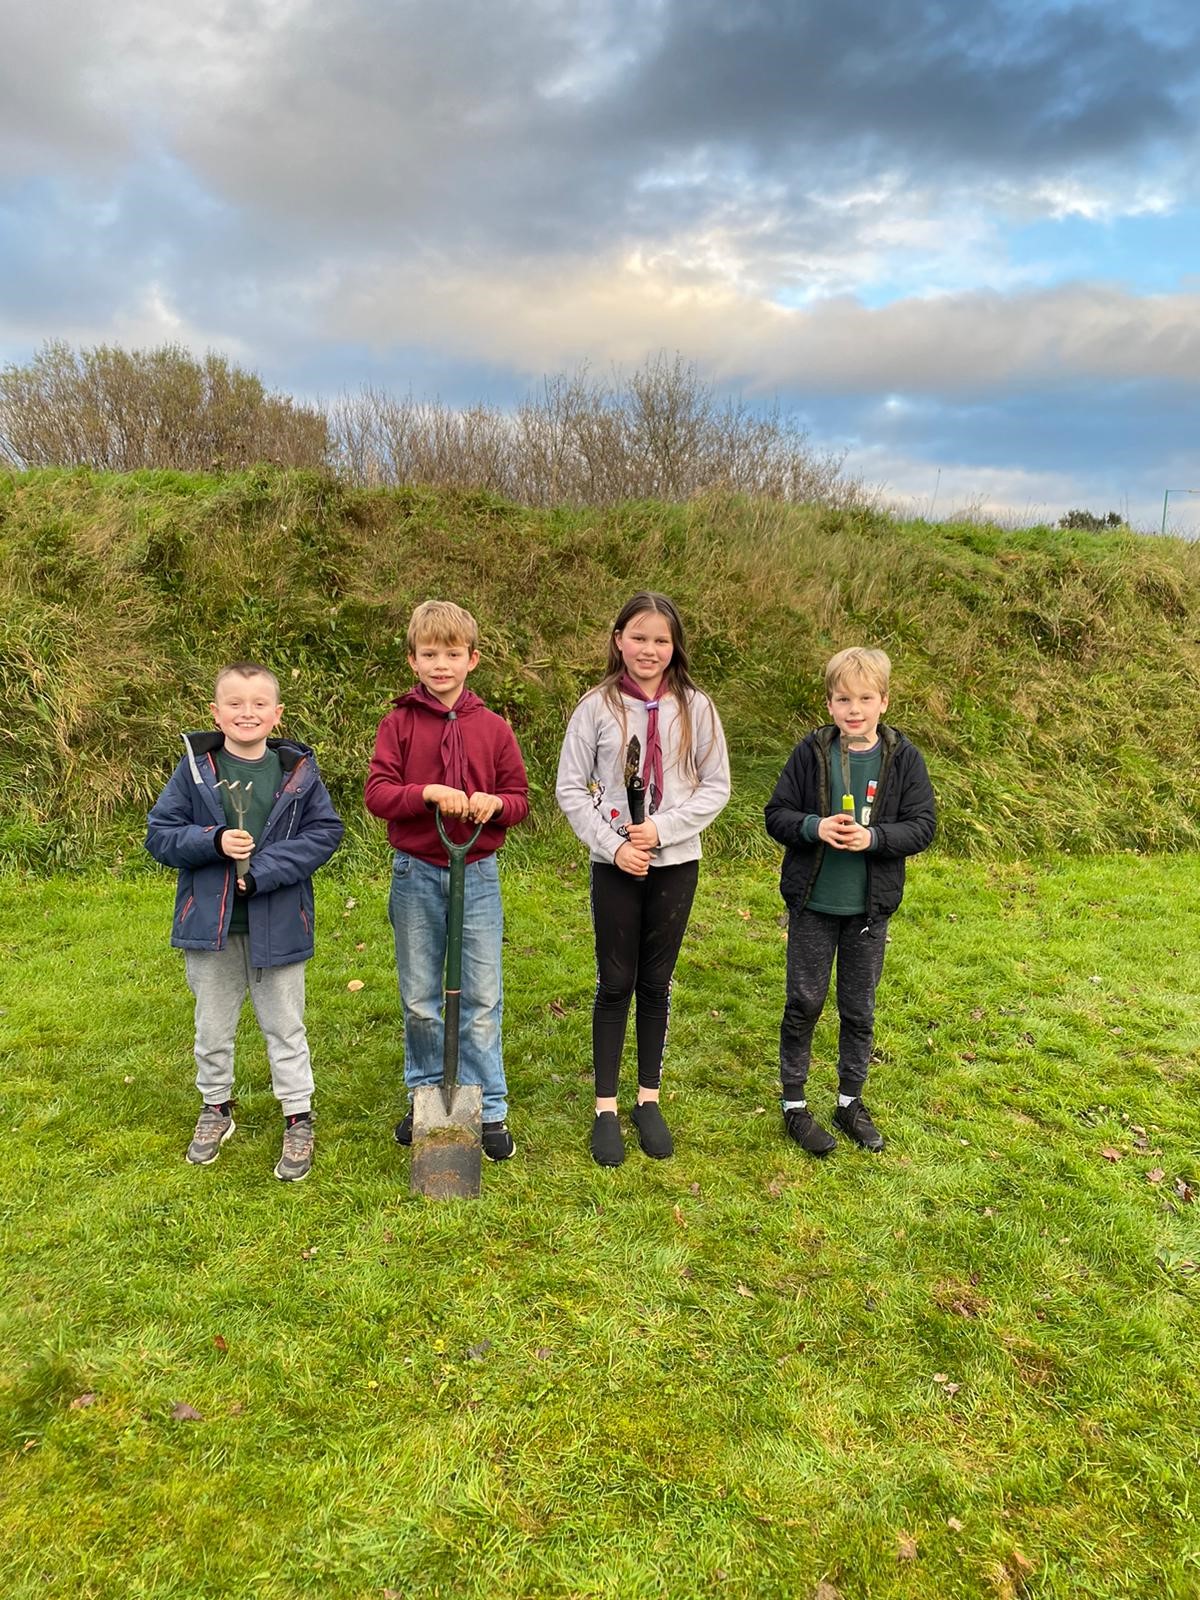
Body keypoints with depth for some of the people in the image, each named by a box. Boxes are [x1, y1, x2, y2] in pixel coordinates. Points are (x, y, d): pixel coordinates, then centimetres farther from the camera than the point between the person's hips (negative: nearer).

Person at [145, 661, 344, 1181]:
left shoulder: (299, 770, -6)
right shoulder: (195, 768, -4)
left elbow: (325, 831, -9)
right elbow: (159, 835, -2)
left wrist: (263, 870, -20)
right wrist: (213, 842, -21)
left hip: (277, 922, -1)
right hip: (211, 923, 1)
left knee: (284, 1024, 11)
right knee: (213, 1024, 18)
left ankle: (299, 1119, 25)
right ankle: (215, 1106, 39)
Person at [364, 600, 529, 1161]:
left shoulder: (493, 728, 2)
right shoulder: (399, 723, -1)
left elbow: (520, 798, 4)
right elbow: (376, 793, -8)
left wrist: (493, 803, -17)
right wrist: (429, 792, -23)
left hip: (477, 876, 0)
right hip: (416, 877, 0)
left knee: (482, 1000, 5)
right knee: (419, 1000, 12)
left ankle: (488, 1109, 19)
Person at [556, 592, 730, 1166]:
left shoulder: (694, 708, -2)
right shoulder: (597, 706, -5)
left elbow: (716, 786, 0)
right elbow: (570, 787, -3)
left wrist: (663, 827, -13)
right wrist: (612, 843, -12)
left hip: (676, 863, 1)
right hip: (614, 865, -1)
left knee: (656, 984, 12)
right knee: (615, 984, 7)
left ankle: (649, 1099, 27)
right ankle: (606, 1107, 19)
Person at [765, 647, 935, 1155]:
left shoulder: (904, 758, -5)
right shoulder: (810, 752, -6)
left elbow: (922, 825, -5)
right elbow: (776, 814, -2)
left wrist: (873, 837, -21)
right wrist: (814, 827, -21)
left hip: (870, 908, 1)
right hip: (812, 904, -1)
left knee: (859, 1009, 14)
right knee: (804, 1003, 8)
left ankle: (850, 1102, 32)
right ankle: (794, 1104, 23)